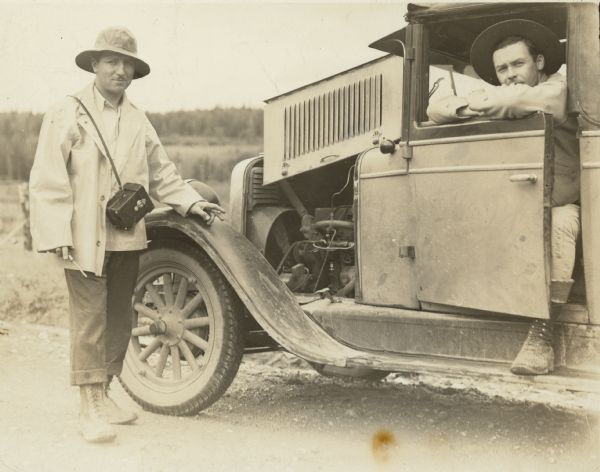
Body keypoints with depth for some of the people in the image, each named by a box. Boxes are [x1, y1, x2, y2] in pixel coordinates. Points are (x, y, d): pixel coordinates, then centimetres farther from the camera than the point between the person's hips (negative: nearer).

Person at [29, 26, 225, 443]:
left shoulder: (138, 120, 13)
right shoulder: (68, 114, -3)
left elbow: (162, 174, 19)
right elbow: (48, 182, -7)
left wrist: (191, 202, 4)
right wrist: (58, 237, -14)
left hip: (128, 239, 6)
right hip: (85, 240, -6)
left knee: (119, 320, 12)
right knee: (90, 320, -5)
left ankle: (103, 395, 26)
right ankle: (90, 409, 2)